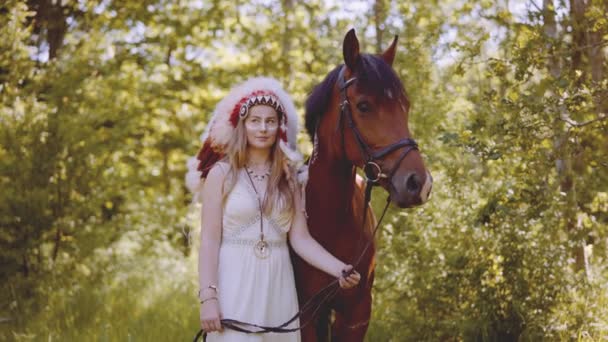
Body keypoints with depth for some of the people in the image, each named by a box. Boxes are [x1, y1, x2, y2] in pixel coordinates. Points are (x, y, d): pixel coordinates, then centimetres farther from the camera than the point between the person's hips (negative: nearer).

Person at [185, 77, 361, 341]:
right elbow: (209, 240, -5)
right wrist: (207, 296, -14)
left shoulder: (289, 178, 8)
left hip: (277, 284, 3)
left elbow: (300, 239, 3)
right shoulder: (221, 173, -1)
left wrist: (340, 270, -12)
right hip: (234, 282, -3)